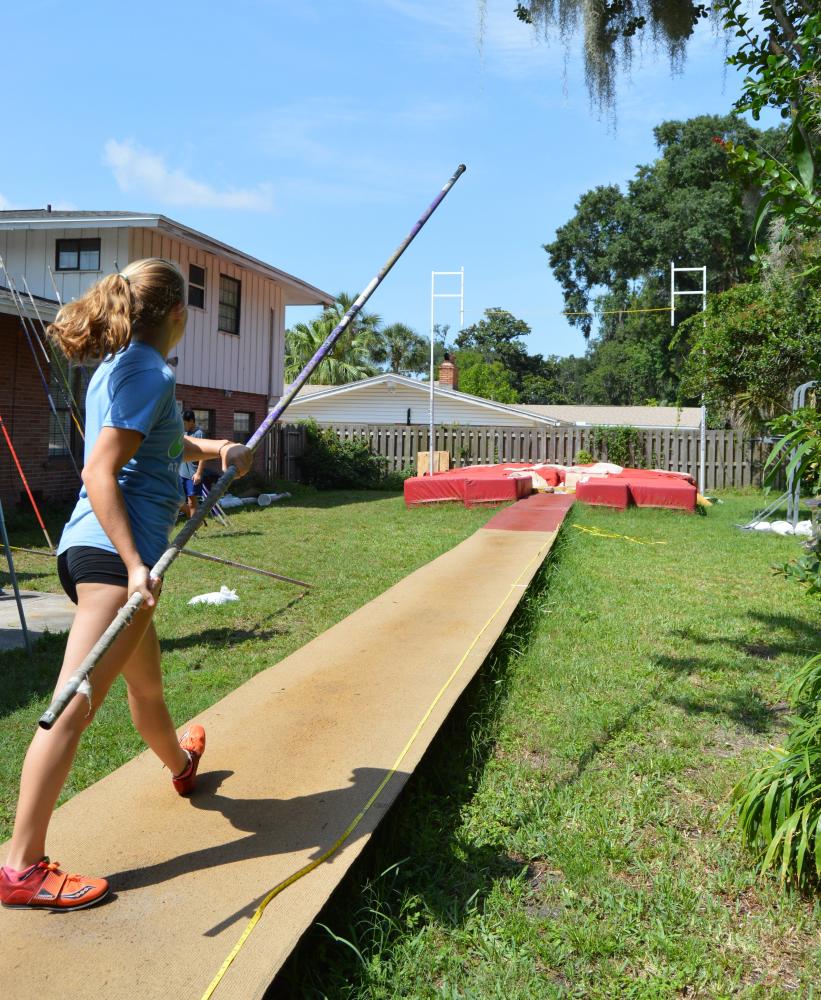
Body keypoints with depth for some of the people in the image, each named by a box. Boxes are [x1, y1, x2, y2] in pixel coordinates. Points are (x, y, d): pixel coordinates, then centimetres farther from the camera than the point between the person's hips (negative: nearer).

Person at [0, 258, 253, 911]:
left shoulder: (117, 367, 18)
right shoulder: (150, 373, -11)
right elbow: (100, 473, -20)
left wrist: (220, 451, 34)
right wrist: (135, 563, -24)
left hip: (95, 549, 10)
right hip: (112, 549, -10)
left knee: (146, 681, 30)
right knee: (77, 703, -12)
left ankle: (181, 764, 54)